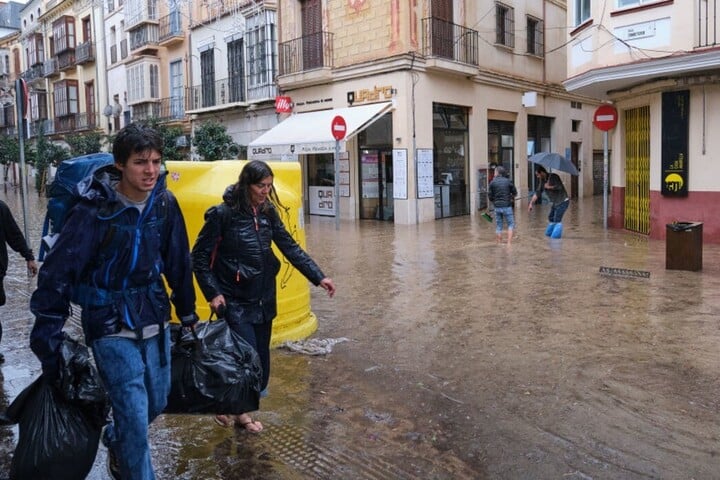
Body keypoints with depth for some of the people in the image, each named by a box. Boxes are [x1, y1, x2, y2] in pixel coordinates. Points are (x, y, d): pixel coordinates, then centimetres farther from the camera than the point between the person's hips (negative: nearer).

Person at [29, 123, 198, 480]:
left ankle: (114, 440, 49)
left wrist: (187, 314, 16)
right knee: (135, 418, -4)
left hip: (154, 319, 5)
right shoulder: (95, 210, -17)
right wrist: (48, 341, -13)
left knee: (157, 403, 17)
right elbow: (58, 273, -14)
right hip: (112, 327, -5)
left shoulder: (165, 203, -2)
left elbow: (179, 263, 8)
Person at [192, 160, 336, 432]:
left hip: (263, 299, 6)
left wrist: (319, 277, -3)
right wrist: (213, 293, -14)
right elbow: (199, 256, -7)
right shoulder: (223, 214, -13)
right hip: (235, 302, -6)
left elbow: (290, 248, 4)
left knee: (261, 359, 10)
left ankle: (240, 410, 30)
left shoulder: (268, 212, 3)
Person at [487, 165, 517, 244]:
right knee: (511, 225, 7)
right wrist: (511, 198, 23)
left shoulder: (492, 182, -2)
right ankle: (509, 243, -5)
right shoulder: (508, 181, -3)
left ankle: (499, 243, 13)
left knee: (498, 226, 11)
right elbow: (515, 193, 2)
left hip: (497, 207, 2)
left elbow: (489, 196, -1)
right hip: (507, 206, -2)